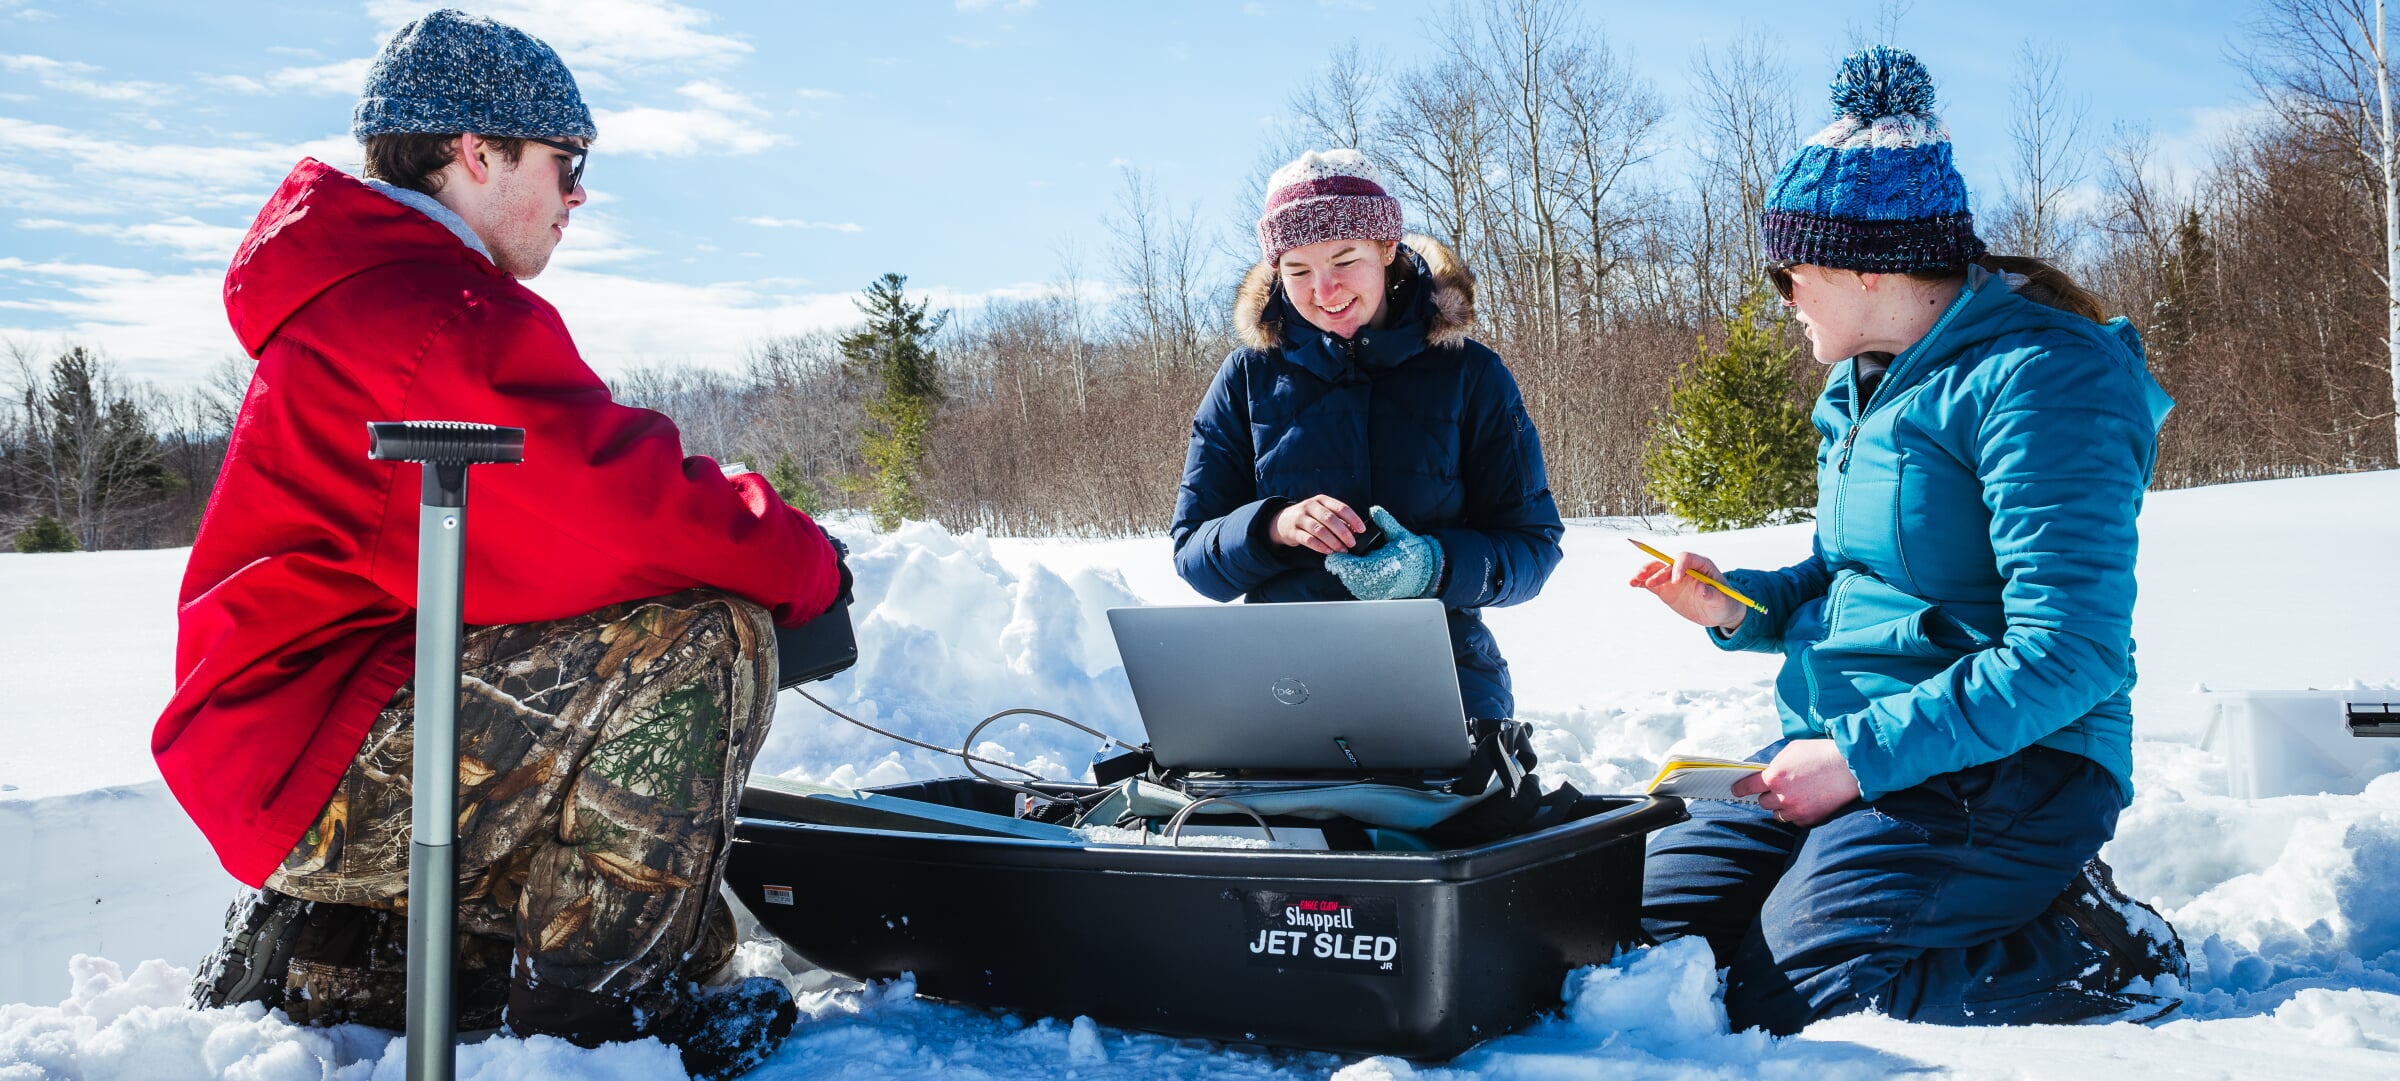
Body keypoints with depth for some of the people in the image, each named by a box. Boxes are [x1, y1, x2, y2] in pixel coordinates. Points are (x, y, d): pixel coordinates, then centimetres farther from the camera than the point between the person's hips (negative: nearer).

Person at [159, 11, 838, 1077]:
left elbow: (565, 520, 15)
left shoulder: (362, 294, 19)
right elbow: (629, 506, -25)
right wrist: (804, 562, -7)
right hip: (324, 776, -11)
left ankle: (312, 950, 20)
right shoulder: (435, 312, -18)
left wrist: (748, 539, 3)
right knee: (703, 638, -24)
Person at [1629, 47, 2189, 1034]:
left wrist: (1861, 755, -22)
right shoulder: (1858, 387, 14)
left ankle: (2098, 950, -2)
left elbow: (2066, 657, -22)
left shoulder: (2040, 376, -16)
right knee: (1639, 916, -4)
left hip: (2003, 765, -9)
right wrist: (1735, 607, 4)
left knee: (1784, 999, -22)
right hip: (1849, 746, 9)